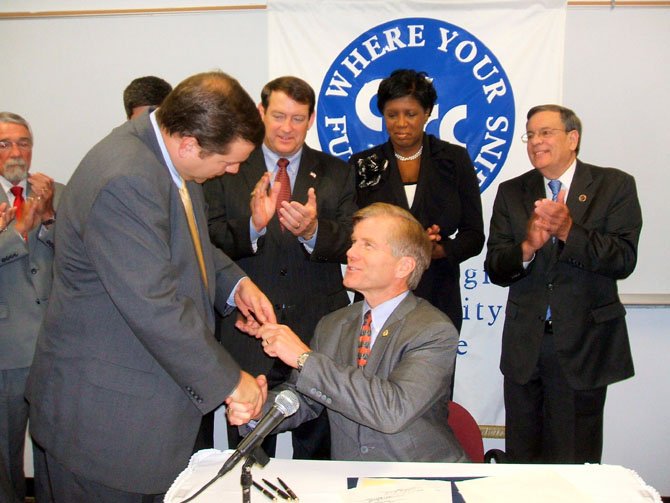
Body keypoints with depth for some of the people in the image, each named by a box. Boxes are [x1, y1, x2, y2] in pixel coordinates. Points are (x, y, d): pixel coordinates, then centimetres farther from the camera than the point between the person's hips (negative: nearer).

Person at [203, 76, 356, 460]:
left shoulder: (336, 173, 6)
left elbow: (351, 243, -2)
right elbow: (213, 241, -6)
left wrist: (313, 230, -23)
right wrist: (253, 225, -26)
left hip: (318, 331, 2)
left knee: (317, 449, 15)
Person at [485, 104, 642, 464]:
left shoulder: (614, 186, -1)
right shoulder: (511, 193, 6)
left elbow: (624, 260, -13)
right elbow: (495, 269, -2)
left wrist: (569, 231, -25)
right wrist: (527, 247, -21)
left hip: (584, 343, -2)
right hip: (525, 343, 3)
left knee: (575, 458, 9)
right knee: (521, 456, 13)